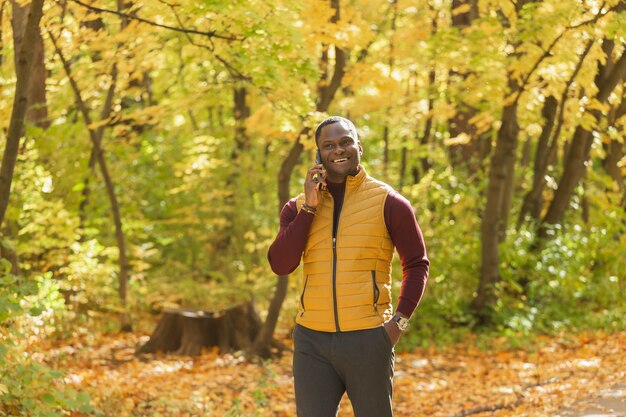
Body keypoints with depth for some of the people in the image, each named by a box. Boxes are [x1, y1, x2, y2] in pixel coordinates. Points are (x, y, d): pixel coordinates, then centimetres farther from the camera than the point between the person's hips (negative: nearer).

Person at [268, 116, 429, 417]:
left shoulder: (387, 202, 0)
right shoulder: (299, 207, 8)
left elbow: (416, 263, 3)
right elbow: (280, 265, -5)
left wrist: (401, 319, -8)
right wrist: (309, 208, -8)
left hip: (368, 339, -2)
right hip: (312, 340, 3)